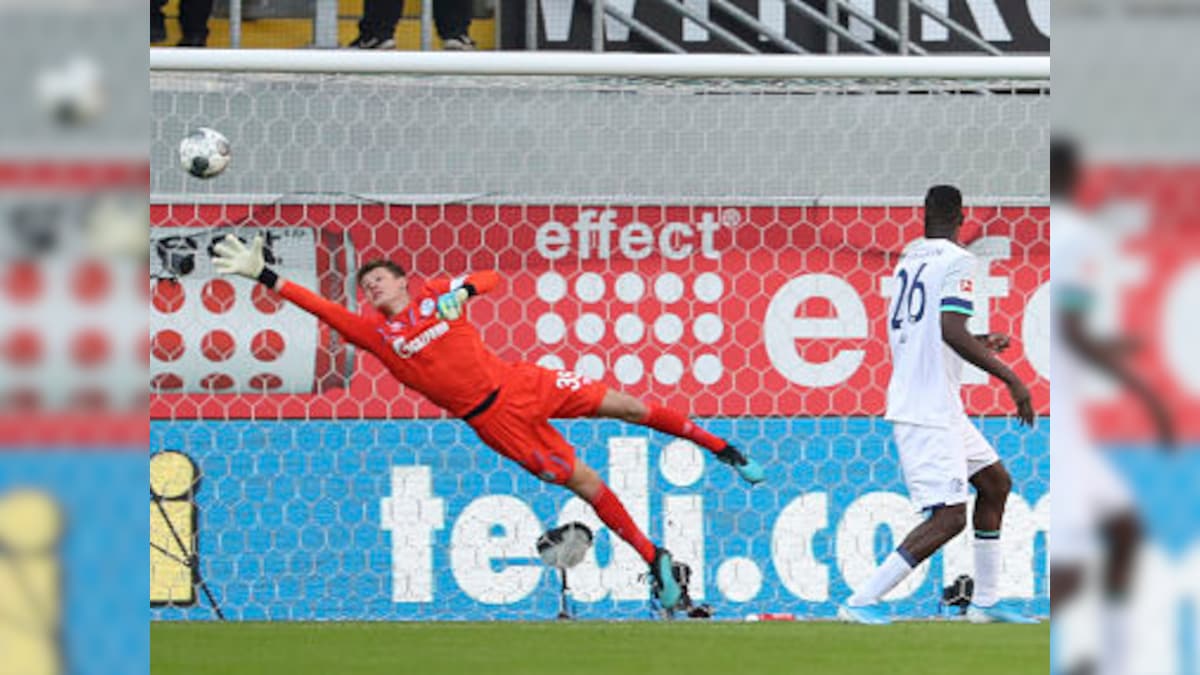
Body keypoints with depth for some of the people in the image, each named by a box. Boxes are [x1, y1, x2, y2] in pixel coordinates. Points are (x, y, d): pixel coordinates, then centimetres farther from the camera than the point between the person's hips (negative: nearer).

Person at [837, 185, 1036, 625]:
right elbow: (952, 331, -24)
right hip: (928, 411, -10)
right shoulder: (957, 261, -12)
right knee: (949, 517, -12)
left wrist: (980, 343, 34)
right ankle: (861, 602, -15)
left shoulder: (909, 259, 15)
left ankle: (985, 601, 22)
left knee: (996, 481, 19)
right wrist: (1009, 378, -19)